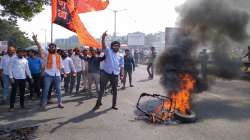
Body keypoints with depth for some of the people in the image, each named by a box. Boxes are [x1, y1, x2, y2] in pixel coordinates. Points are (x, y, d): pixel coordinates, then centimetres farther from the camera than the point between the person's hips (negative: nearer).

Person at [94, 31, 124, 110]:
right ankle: (98, 103, 17)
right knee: (102, 88, 4)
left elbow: (121, 66, 11)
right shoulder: (108, 51, 2)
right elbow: (103, 45, -17)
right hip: (105, 73, -3)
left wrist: (122, 75, -1)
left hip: (115, 75, 3)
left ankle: (114, 105, 23)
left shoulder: (120, 56, 11)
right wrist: (103, 37, -36)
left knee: (115, 90, 10)